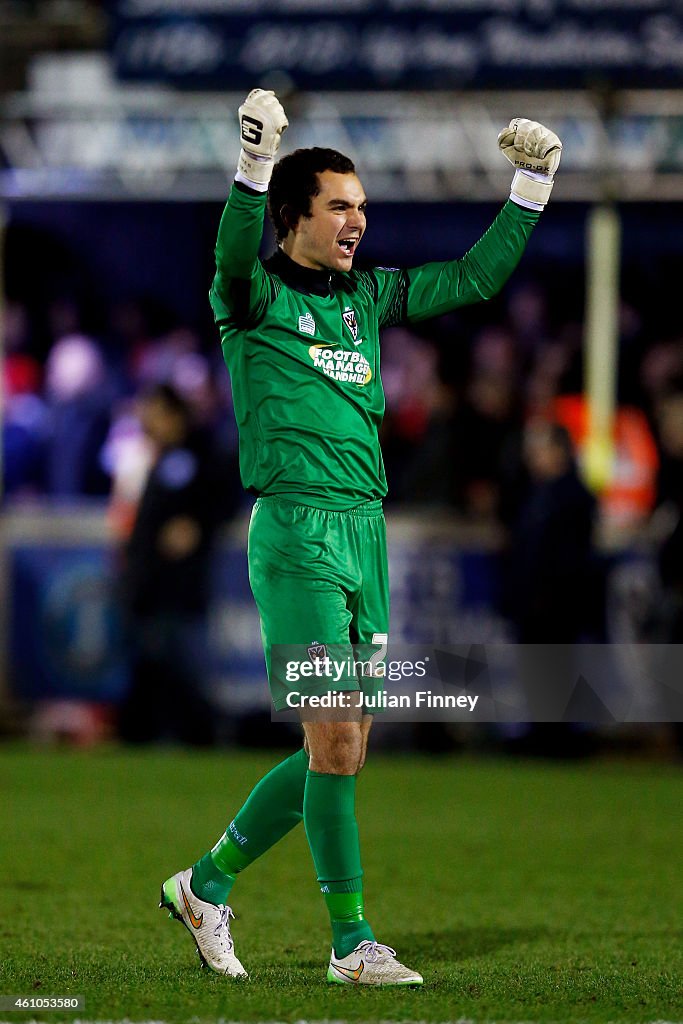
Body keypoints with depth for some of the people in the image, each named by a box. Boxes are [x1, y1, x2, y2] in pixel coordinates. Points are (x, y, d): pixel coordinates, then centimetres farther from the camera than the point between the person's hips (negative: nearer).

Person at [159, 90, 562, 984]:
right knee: (335, 744, -10)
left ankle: (208, 883, 24)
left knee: (340, 753, 8)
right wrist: (256, 161, -40)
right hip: (295, 533, -7)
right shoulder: (255, 297, -2)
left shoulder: (368, 296, 16)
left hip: (365, 535, 7)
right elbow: (235, 251, -25)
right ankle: (351, 943, -3)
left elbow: (472, 279, 24)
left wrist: (532, 188, 18)